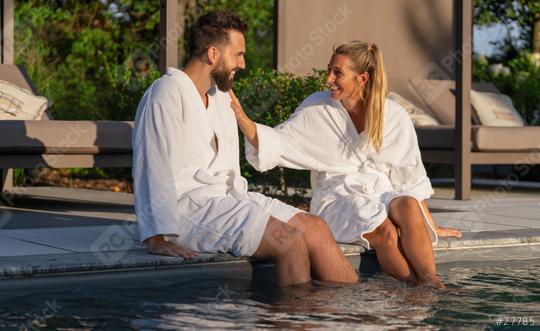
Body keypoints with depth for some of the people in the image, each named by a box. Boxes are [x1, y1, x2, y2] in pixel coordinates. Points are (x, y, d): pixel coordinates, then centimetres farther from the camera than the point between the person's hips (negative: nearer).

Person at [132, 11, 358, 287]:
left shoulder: (220, 96, 19)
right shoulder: (167, 94, -10)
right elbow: (153, 169, -18)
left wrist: (244, 206, 5)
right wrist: (157, 239, -25)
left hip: (225, 199, 9)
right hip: (189, 205, -9)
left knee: (314, 227, -5)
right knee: (291, 239, -22)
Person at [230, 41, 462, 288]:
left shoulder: (394, 116, 4)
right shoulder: (317, 108, 3)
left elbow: (412, 176, 11)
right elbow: (276, 142, 0)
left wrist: (428, 224, 12)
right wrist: (241, 117, -16)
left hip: (381, 194, 1)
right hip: (337, 198, -1)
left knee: (408, 205, -35)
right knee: (385, 231, -34)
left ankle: (431, 281, -44)